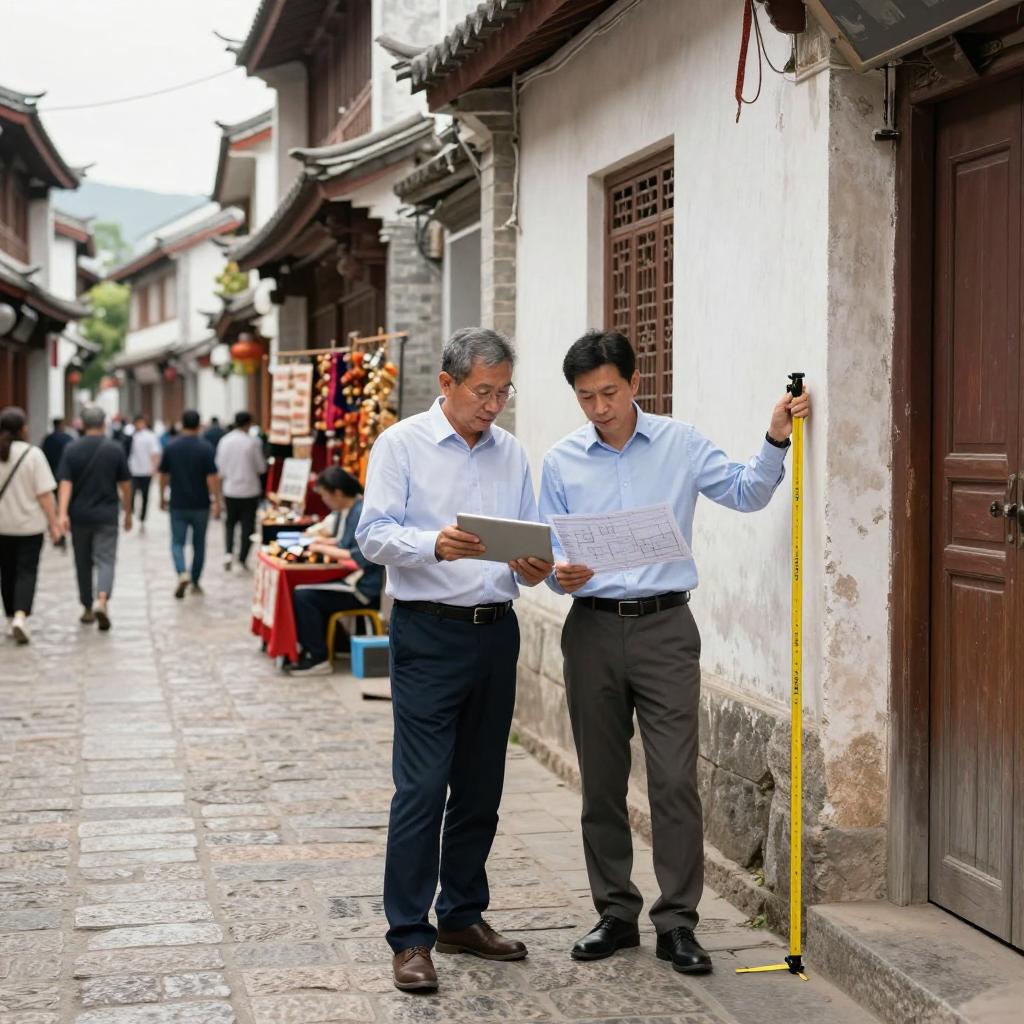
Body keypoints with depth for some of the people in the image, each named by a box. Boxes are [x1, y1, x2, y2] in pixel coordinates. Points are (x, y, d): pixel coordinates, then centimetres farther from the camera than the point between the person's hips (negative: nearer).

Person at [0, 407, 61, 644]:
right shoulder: (32, 454, -12)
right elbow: (44, 494, -12)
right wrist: (53, 523, -5)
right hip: (29, 525, -3)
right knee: (26, 572, 0)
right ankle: (21, 615, -18)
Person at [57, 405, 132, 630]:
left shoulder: (71, 449, -1)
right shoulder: (115, 449, -1)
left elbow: (65, 483, -10)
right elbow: (125, 484, 3)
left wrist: (62, 513, -16)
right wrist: (128, 512, 13)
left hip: (79, 516, 1)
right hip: (106, 515, -1)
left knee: (83, 563, 14)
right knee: (105, 560, -3)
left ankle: (87, 609, 23)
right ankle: (102, 601, -27)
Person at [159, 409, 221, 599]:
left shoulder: (171, 447, -2)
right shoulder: (205, 448, -9)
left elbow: (163, 475, 5)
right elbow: (212, 478, -13)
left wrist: (162, 497, 19)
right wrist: (217, 502, -8)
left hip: (178, 505, 1)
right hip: (200, 505, -1)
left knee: (177, 542, 6)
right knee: (199, 544, 13)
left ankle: (182, 573, -18)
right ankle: (195, 582, 20)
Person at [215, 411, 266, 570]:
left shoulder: (224, 440, -2)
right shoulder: (253, 442, -12)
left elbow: (220, 466, 3)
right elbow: (261, 467, -5)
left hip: (230, 489, 3)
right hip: (249, 489, -3)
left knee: (230, 522, 17)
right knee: (247, 525, 6)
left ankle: (228, 552, -2)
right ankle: (242, 558, 5)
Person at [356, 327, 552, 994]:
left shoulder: (512, 453, 13)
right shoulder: (402, 445, -3)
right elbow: (374, 533, -9)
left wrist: (534, 566, -7)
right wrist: (434, 545, -26)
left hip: (497, 631, 6)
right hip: (430, 632, -5)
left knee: (481, 787, 12)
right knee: (422, 788, -7)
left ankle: (463, 917, 24)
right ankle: (410, 937, 0)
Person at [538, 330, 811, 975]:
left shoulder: (681, 444, 3)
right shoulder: (561, 462, 6)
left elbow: (745, 493, 7)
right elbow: (549, 552, 8)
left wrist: (776, 443, -8)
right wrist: (560, 574, -14)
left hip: (666, 629, -2)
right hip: (593, 629, 2)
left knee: (676, 780, -7)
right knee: (601, 783, 8)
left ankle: (677, 922, 2)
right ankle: (616, 914, 21)